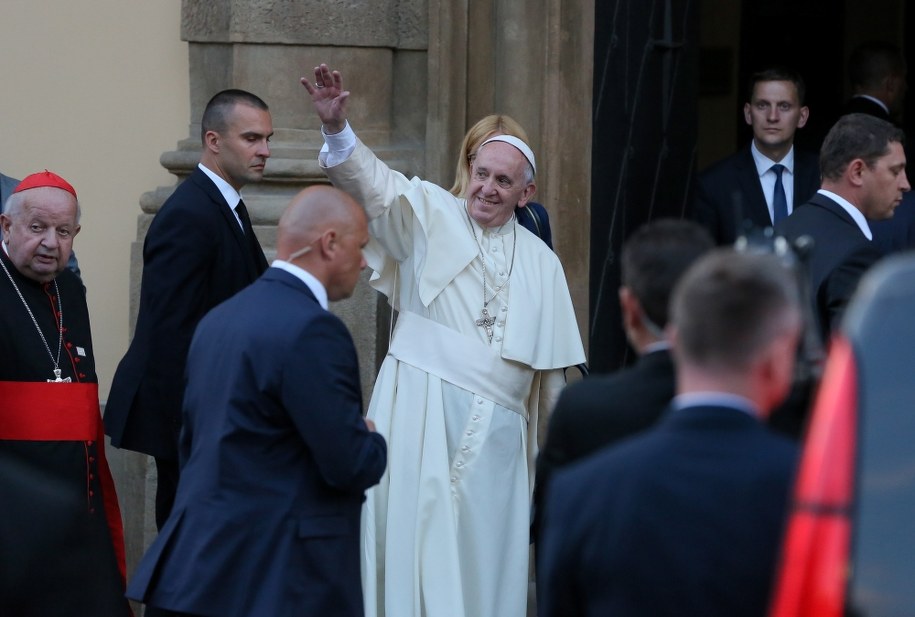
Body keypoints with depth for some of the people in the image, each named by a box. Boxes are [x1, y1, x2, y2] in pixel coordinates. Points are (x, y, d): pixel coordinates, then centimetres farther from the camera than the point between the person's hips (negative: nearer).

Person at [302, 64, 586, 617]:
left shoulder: (540, 263, 12)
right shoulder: (432, 216, 4)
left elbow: (553, 370, 16)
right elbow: (373, 181, -14)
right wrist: (338, 128, -33)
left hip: (497, 427, 3)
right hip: (424, 414, -3)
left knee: (486, 559, 3)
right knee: (419, 547, -6)